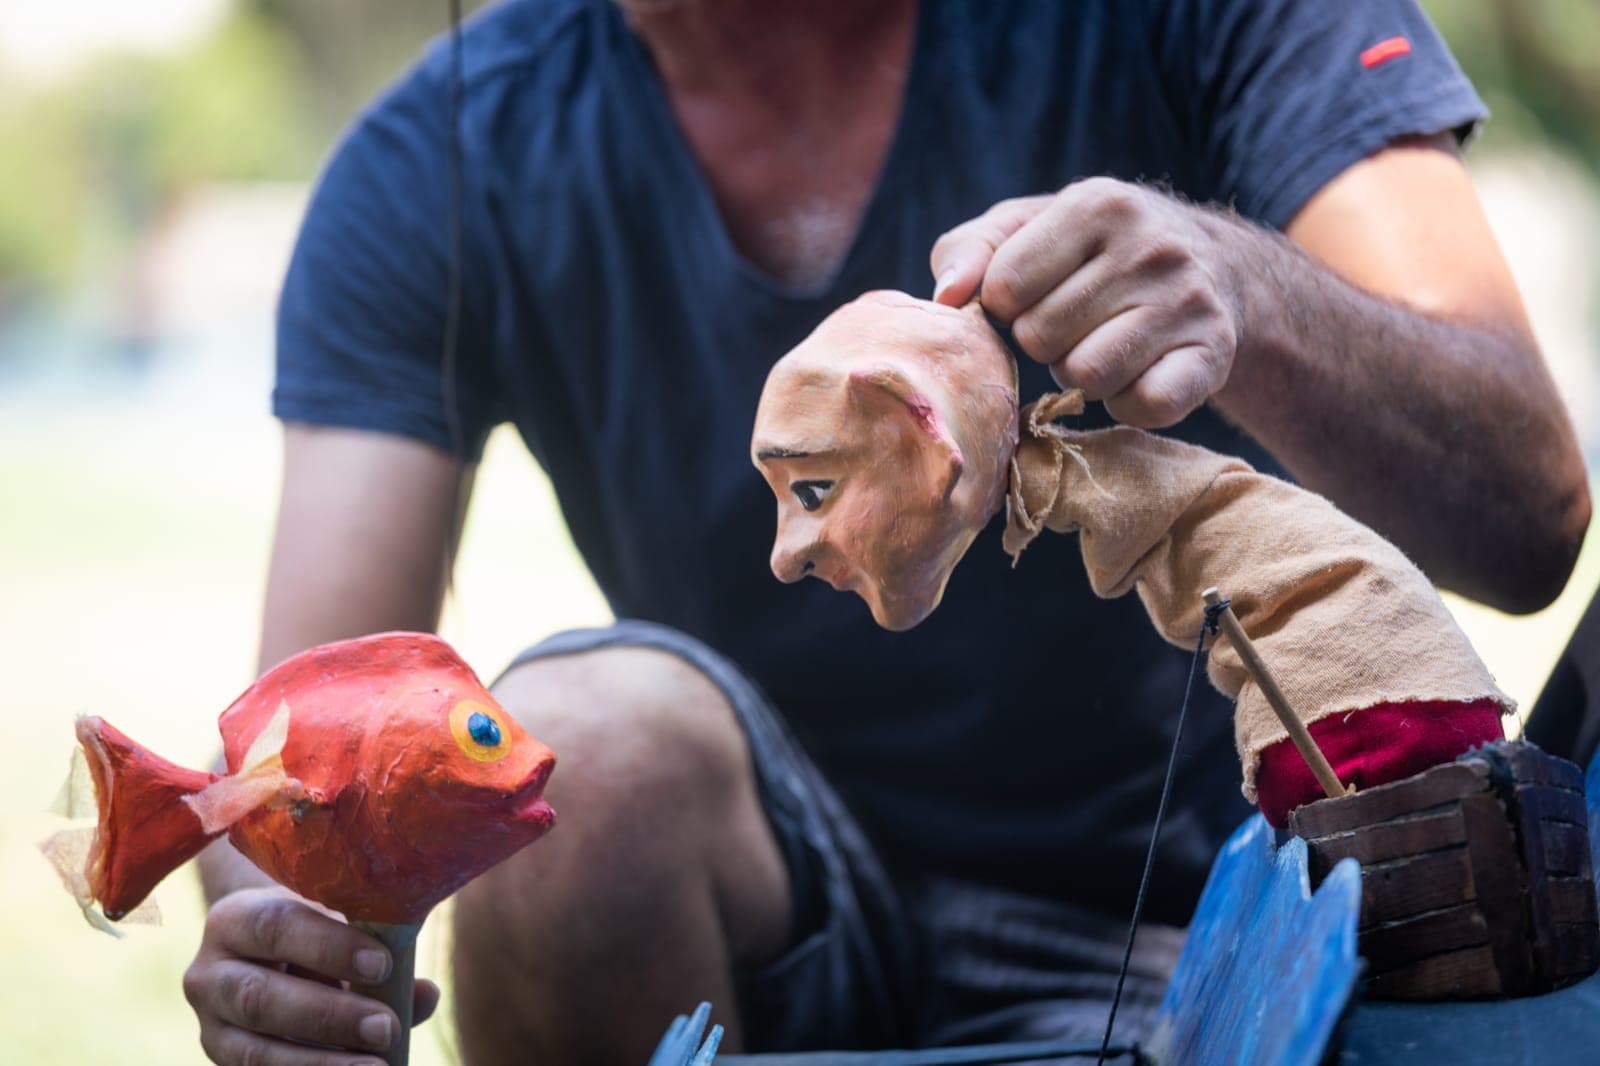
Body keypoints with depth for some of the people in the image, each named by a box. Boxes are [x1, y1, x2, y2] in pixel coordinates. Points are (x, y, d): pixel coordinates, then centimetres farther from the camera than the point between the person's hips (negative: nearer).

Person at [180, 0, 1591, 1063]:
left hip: (1174, 935, -2)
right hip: (769, 925, 3)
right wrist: (282, 917, -38)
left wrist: (1240, 289, -42)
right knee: (584, 737, -30)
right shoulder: (439, 171, -8)